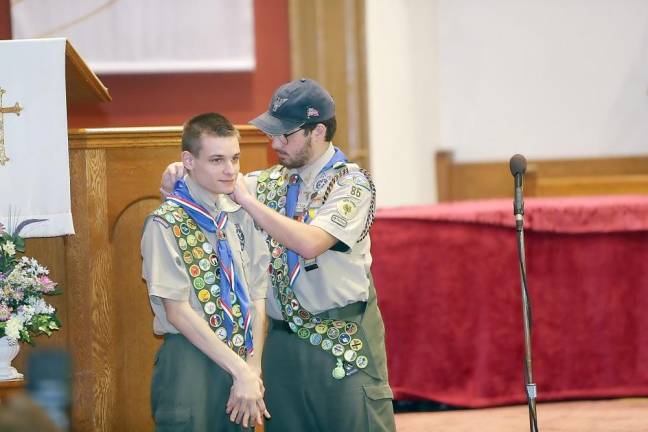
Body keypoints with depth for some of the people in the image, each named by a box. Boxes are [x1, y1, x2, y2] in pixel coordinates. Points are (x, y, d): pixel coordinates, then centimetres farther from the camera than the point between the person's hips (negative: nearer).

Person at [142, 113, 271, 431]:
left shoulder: (241, 216, 8)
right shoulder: (166, 224, -9)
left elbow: (258, 297, 6)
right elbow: (177, 311, -13)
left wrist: (253, 369, -5)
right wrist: (240, 370, -14)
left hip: (241, 361, 5)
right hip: (190, 365, -5)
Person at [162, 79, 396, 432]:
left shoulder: (351, 184, -9)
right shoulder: (272, 181, 9)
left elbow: (310, 243, -23)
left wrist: (247, 199, -19)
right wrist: (178, 174, -11)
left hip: (343, 342, -5)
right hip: (283, 337, 5)